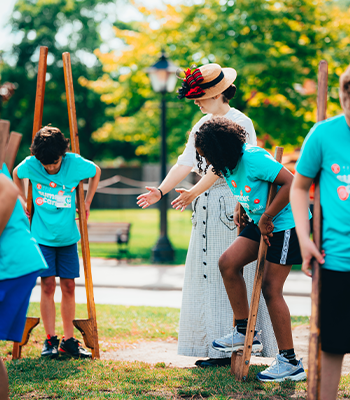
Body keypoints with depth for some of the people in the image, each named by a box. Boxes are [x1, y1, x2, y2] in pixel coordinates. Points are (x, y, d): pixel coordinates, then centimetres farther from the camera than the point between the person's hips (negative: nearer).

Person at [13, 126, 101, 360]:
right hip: (42, 236, -1)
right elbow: (16, 174, 12)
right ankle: (51, 340, 1)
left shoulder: (75, 163, -12)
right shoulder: (30, 165, -12)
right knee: (48, 285, -7)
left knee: (68, 286, 2)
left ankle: (69, 341, 9)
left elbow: (96, 172, 9)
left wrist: (87, 202, 7)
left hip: (67, 237, 1)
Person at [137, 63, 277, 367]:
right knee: (208, 273, 9)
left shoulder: (239, 123, -11)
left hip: (234, 205, -9)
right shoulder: (203, 125, 14)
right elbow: (186, 163, 9)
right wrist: (161, 190, -2)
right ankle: (215, 345, 15)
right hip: (208, 207, 9)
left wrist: (194, 193, -26)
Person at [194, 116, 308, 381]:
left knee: (271, 288, -8)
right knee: (228, 263, -2)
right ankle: (245, 332, 9)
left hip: (287, 223, -9)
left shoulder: (253, 159, -25)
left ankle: (290, 362, 0)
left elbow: (291, 183, -30)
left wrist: (267, 217, -24)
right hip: (261, 223, 9)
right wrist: (241, 208, 9)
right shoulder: (228, 164, 3)